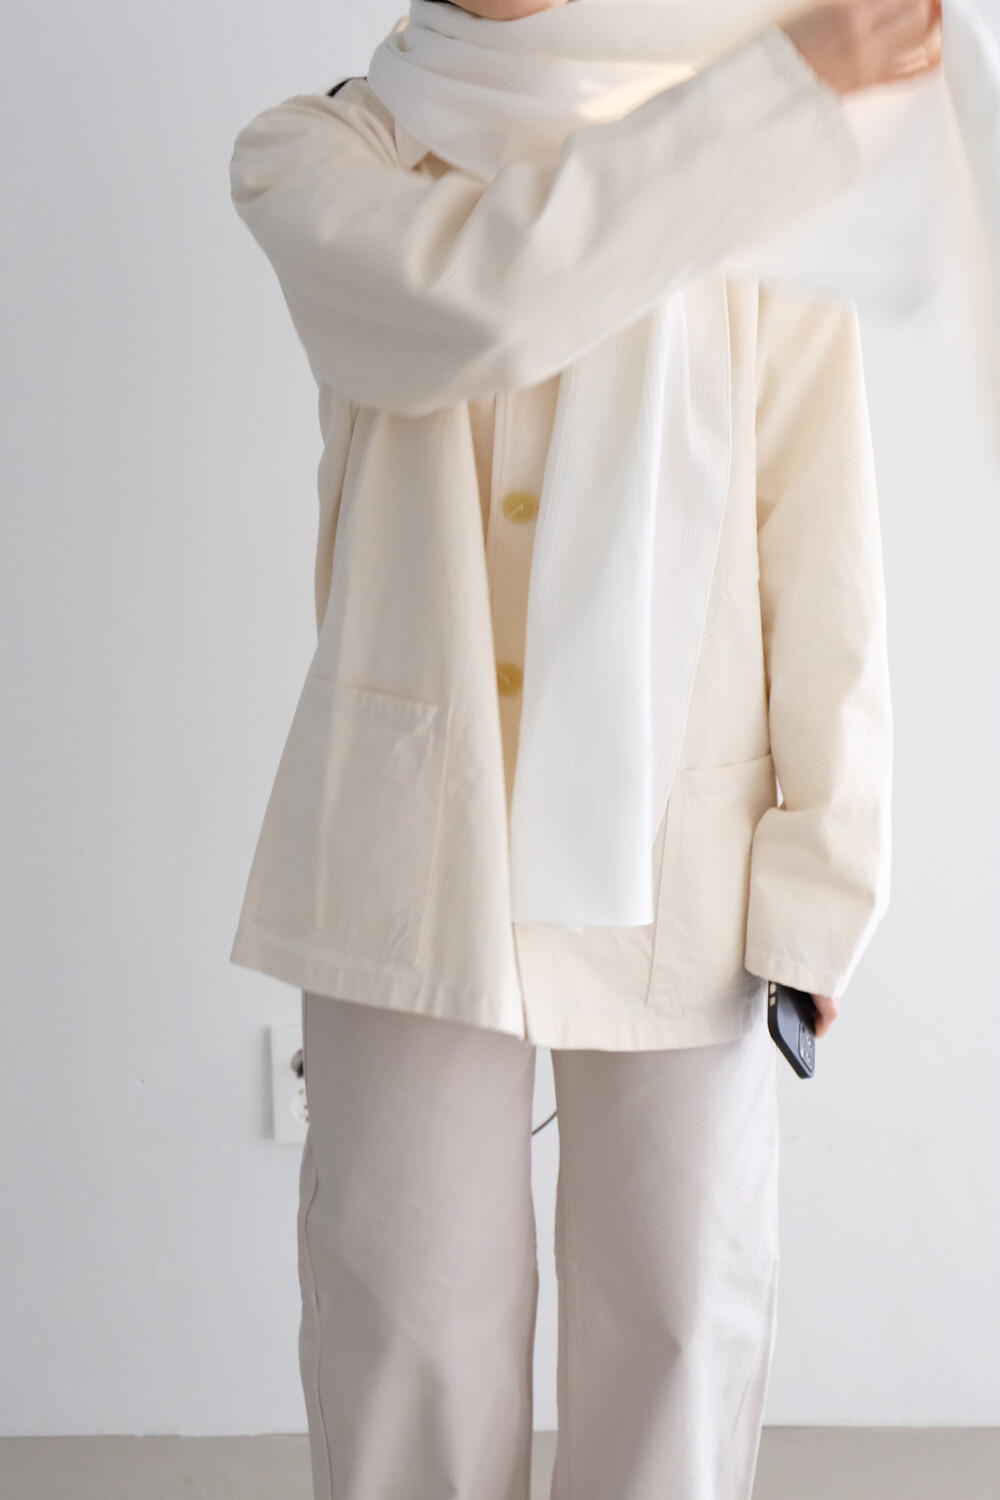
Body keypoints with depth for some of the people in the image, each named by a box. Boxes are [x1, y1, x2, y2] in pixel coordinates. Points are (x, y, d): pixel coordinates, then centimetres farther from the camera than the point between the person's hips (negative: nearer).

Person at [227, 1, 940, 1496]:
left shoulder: (767, 190, 1)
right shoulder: (314, 157, 1)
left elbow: (823, 553, -1)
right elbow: (478, 298, -22)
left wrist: (818, 882, -5)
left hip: (680, 854, 1)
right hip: (419, 842, 0)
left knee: (681, 1308, 9)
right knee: (412, 1321, 7)